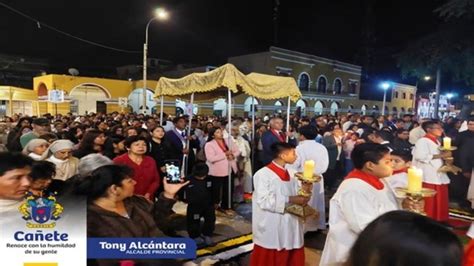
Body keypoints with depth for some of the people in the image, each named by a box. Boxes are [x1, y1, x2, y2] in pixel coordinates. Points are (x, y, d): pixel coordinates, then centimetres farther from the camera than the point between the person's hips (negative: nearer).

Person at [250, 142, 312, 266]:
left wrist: (304, 190, -9)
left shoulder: (291, 173, 8)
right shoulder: (263, 174, -15)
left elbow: (297, 194, 13)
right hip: (271, 230, -7)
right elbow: (264, 201, -21)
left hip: (291, 227, 7)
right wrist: (289, 200, -22)